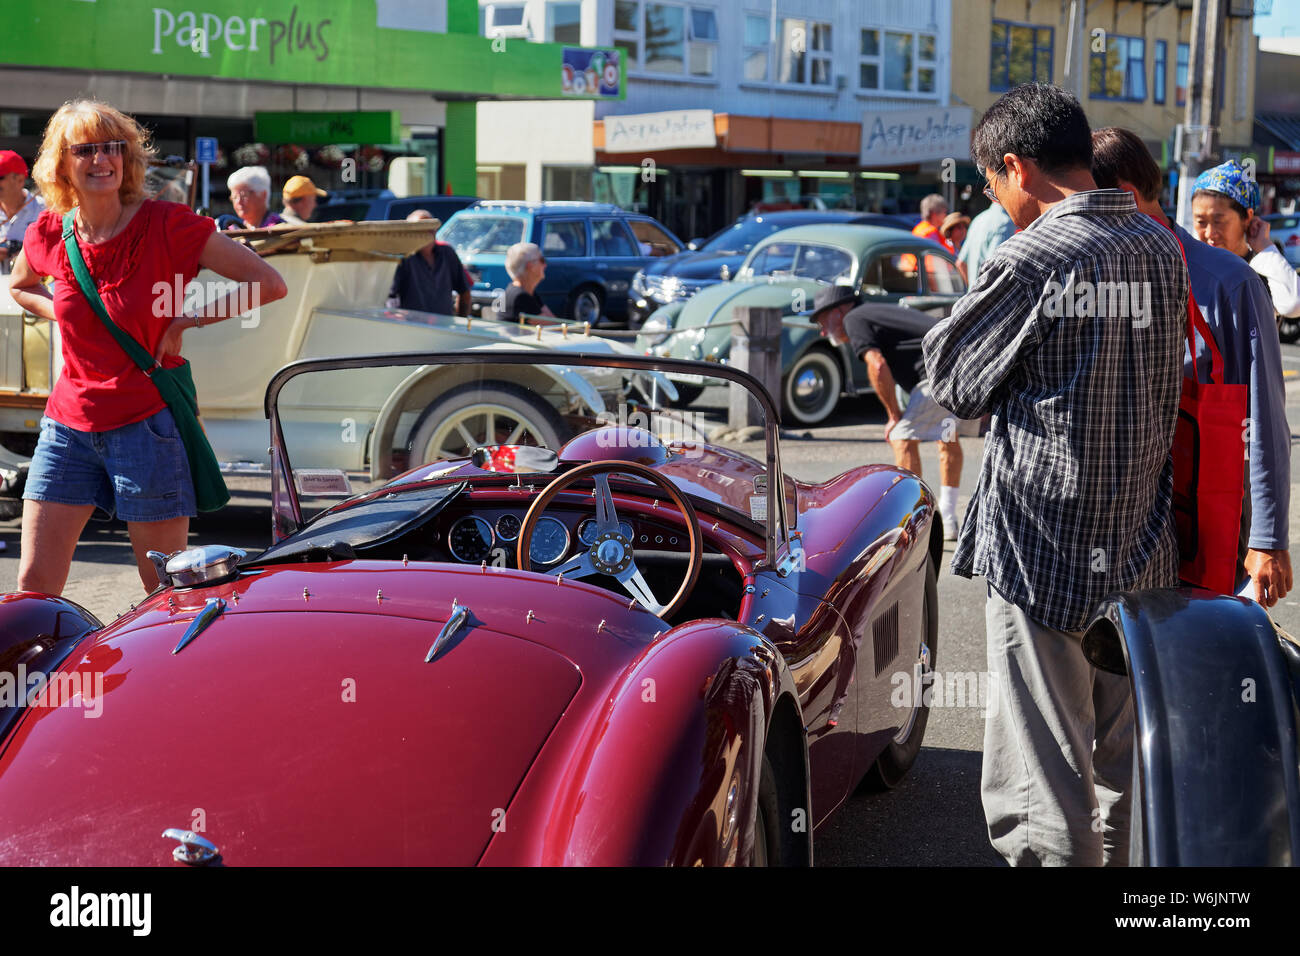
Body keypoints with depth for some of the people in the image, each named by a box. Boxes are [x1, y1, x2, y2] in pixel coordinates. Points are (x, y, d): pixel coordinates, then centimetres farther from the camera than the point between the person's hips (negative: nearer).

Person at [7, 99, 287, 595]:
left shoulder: (166, 224, -10)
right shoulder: (49, 234, 2)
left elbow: (270, 284, -10)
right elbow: (21, 287, 26)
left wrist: (186, 320, -11)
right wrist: (66, 313, 6)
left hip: (146, 423, -4)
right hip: (69, 423, 4)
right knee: (33, 585, 4)